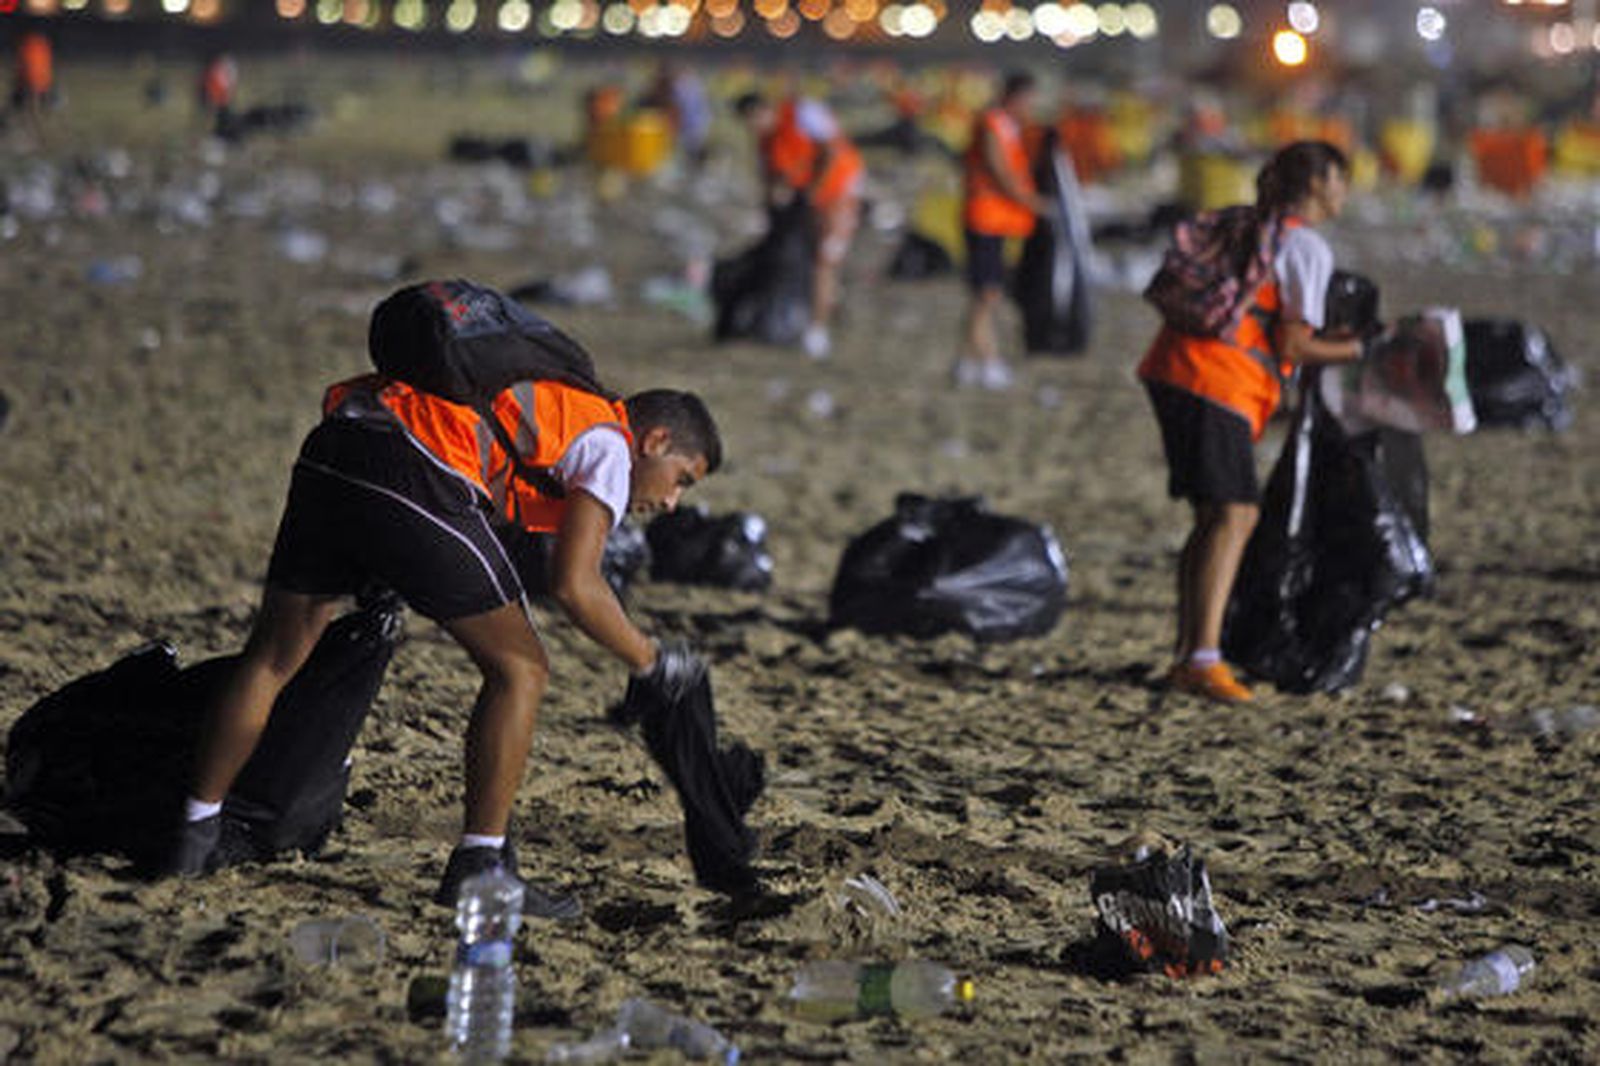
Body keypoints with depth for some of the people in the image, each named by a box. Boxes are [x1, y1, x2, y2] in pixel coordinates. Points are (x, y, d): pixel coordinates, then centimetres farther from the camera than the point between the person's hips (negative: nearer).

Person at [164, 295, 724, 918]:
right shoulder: (606, 442, 11)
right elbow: (572, 586, -4)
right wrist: (650, 662, 10)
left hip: (328, 451, 8)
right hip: (416, 480, -8)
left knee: (271, 658, 20)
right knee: (519, 671, 6)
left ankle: (195, 837, 26)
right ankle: (478, 864, 2)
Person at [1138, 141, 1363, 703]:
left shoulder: (1254, 227, 23)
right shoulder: (1308, 247, -3)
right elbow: (1292, 345, -8)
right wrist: (1356, 350, 3)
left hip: (1173, 369, 9)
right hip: (1217, 381, -9)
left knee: (1217, 516, 12)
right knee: (1232, 514, -13)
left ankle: (1187, 657, 9)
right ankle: (1204, 659, -24)